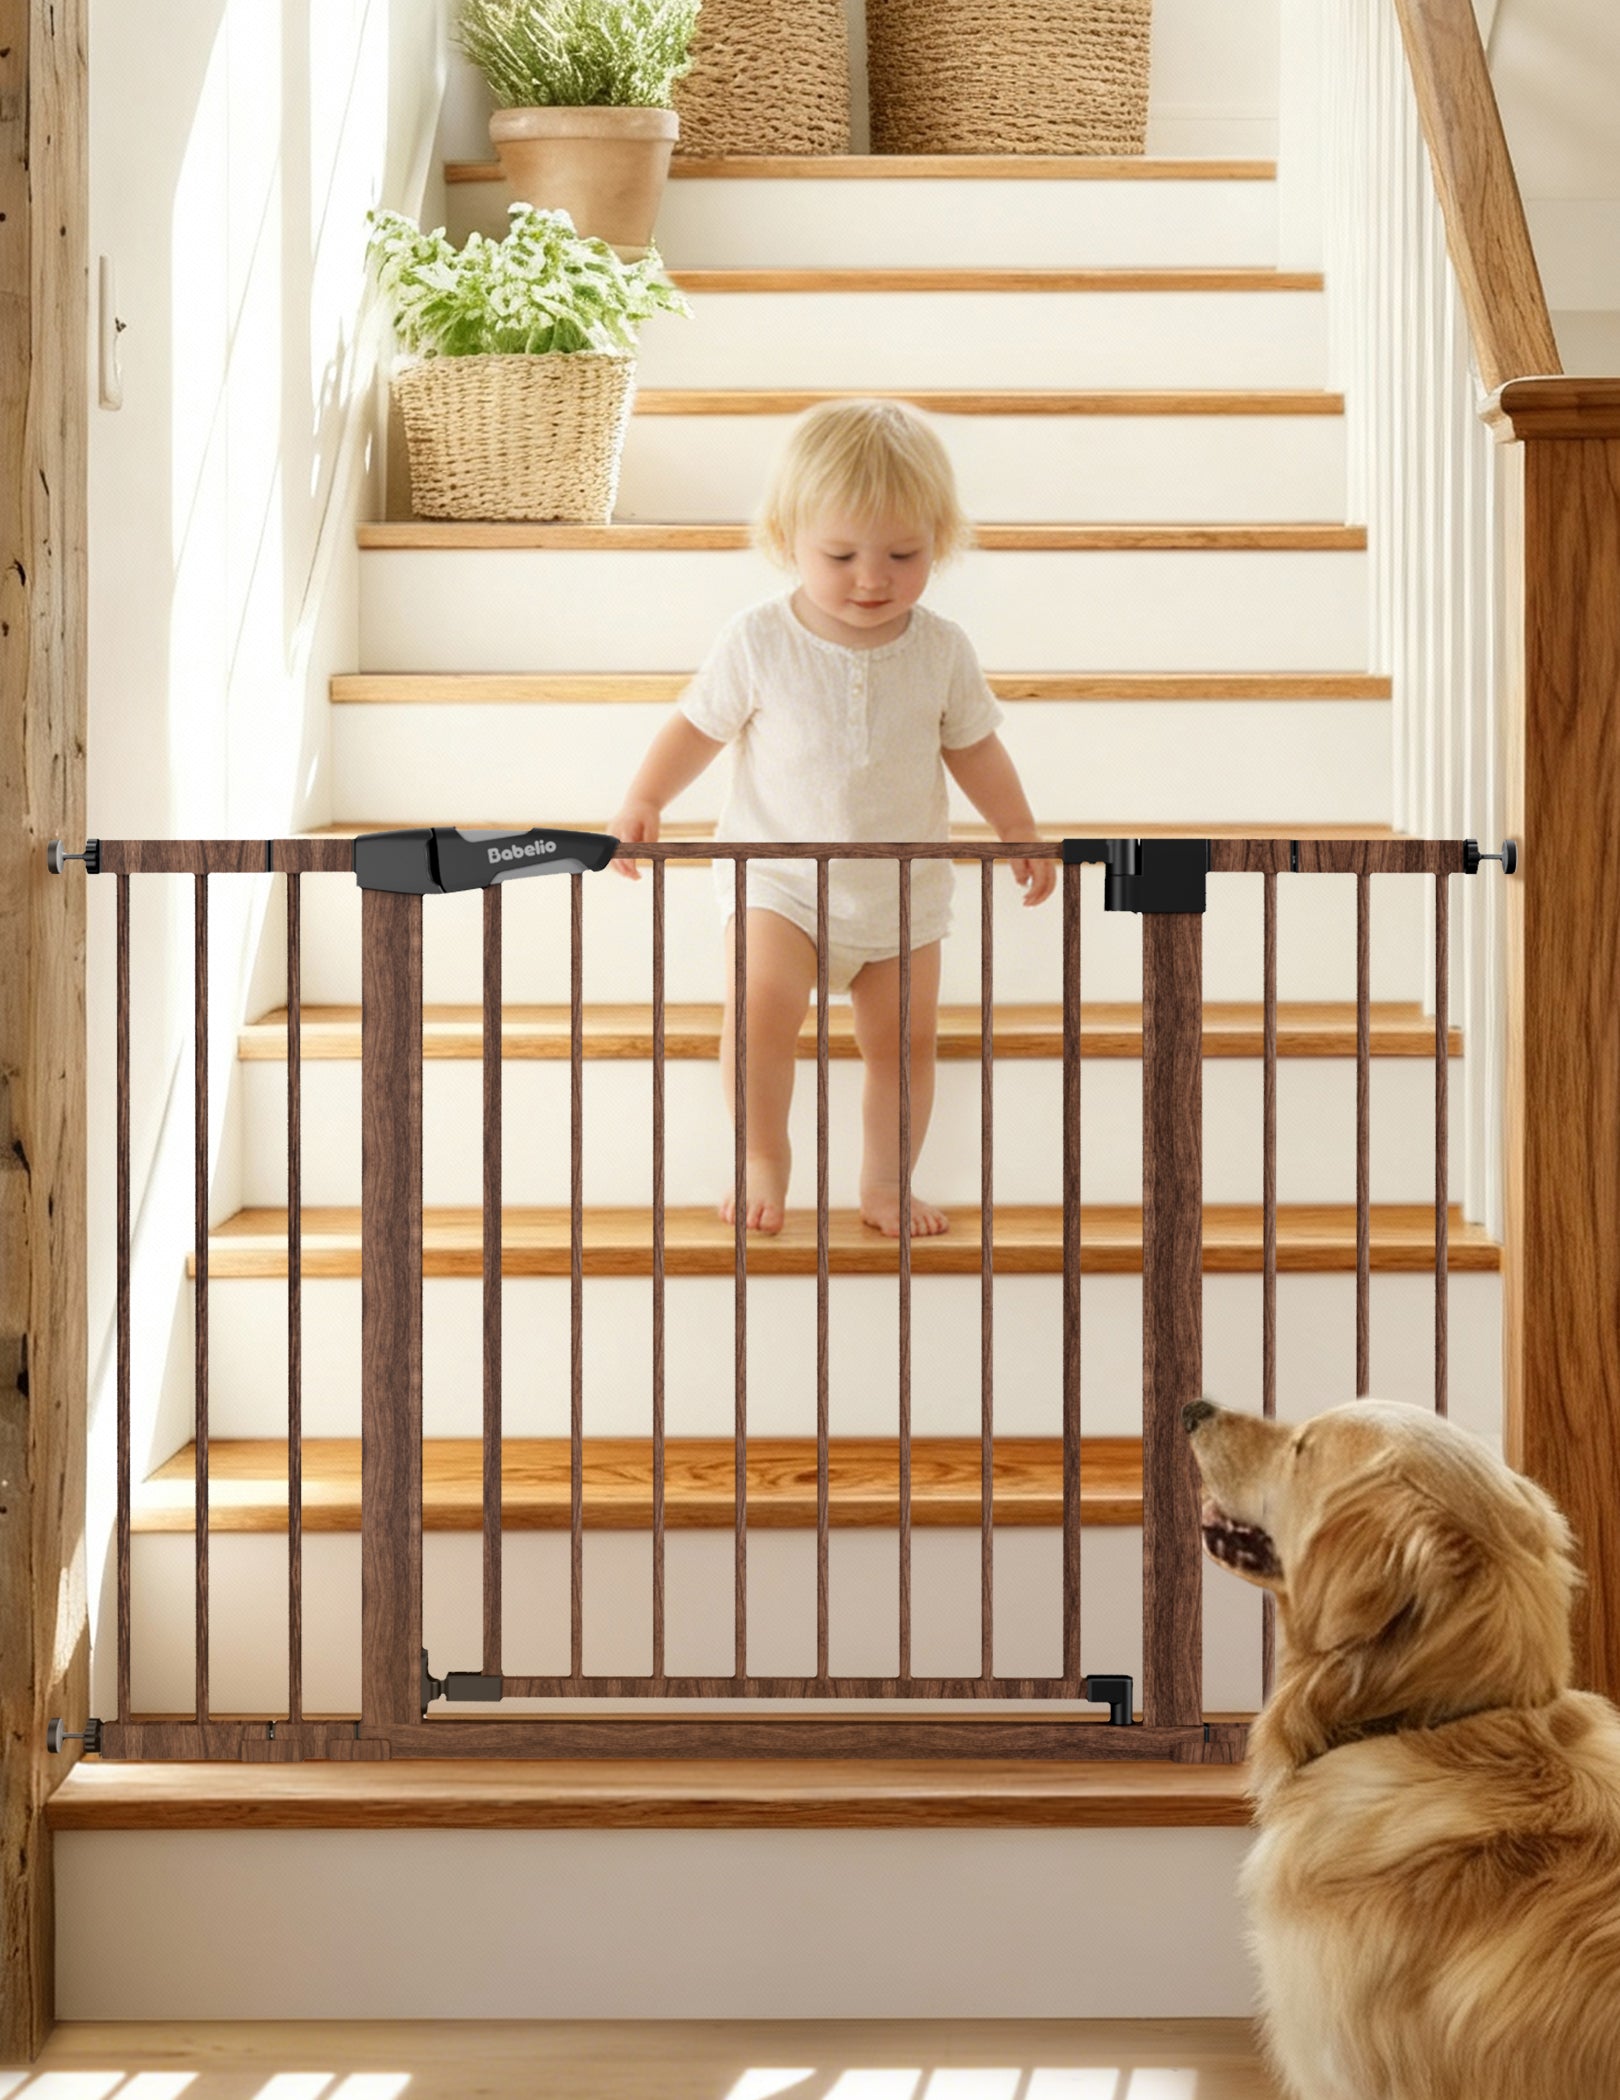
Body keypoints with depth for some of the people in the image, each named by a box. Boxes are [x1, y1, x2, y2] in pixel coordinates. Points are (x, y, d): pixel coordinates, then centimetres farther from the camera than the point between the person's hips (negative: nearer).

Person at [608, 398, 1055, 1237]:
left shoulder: (941, 651, -5)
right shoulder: (759, 643, -12)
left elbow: (974, 748, 10)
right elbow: (699, 725, 0)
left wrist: (1019, 831, 14)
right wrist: (643, 802, -11)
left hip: (902, 891, 3)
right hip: (781, 880, -3)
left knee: (903, 1041, 6)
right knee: (759, 1011, -21)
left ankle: (885, 1181, 23)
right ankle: (762, 1160, -3)